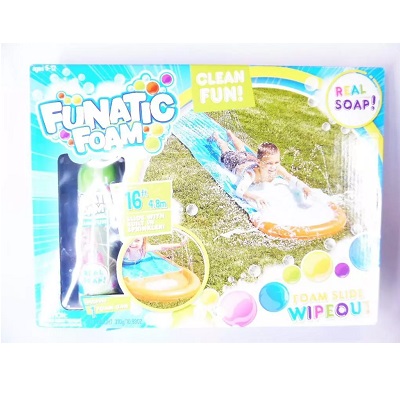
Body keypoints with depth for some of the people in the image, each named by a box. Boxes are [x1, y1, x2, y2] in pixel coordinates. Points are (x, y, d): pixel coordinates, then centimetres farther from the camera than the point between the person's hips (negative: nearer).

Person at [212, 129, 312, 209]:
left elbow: (292, 180, -38)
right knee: (227, 152, 29)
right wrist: (255, 197, -84)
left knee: (243, 151, 38)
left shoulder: (278, 169, -41)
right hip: (236, 162, -5)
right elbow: (239, 191, -67)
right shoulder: (251, 174, -54)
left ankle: (230, 133, 66)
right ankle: (217, 137, 56)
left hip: (250, 159, 5)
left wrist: (303, 186, -60)